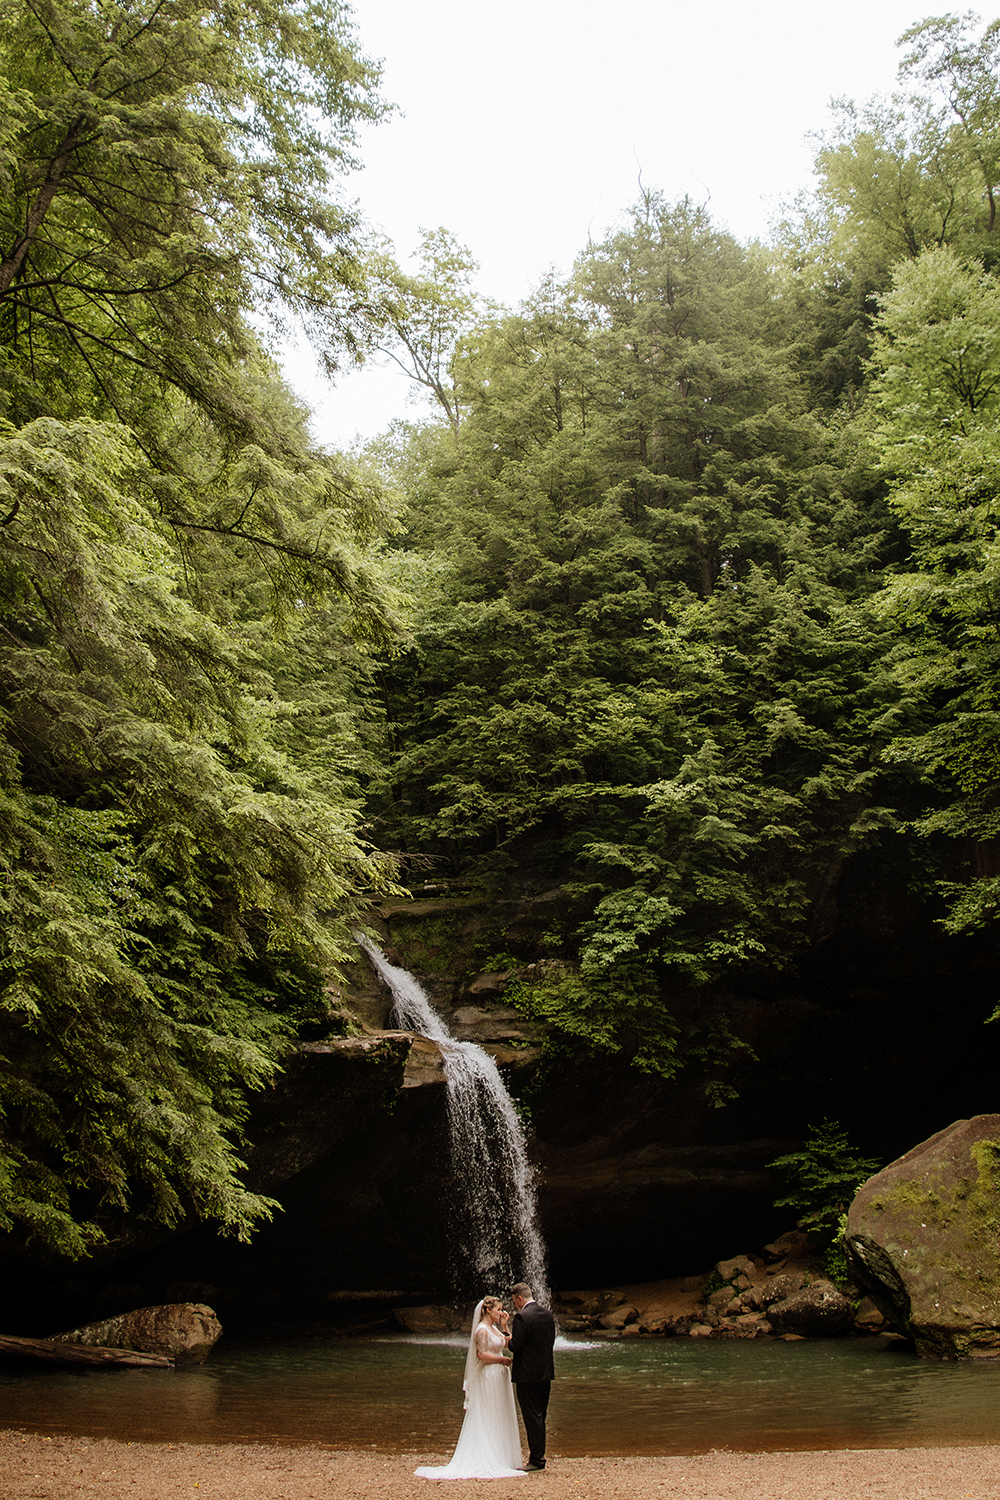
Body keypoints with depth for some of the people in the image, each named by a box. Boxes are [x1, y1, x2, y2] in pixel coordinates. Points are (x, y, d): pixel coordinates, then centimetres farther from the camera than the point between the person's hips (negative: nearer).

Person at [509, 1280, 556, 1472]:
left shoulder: (522, 1317, -17)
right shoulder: (547, 1314, 7)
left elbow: (515, 1346, -19)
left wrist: (509, 1338, 4)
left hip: (528, 1375, -8)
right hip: (546, 1373, 8)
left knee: (532, 1419, -2)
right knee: (540, 1417, 16)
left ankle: (536, 1460, 2)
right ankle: (539, 1456, 21)